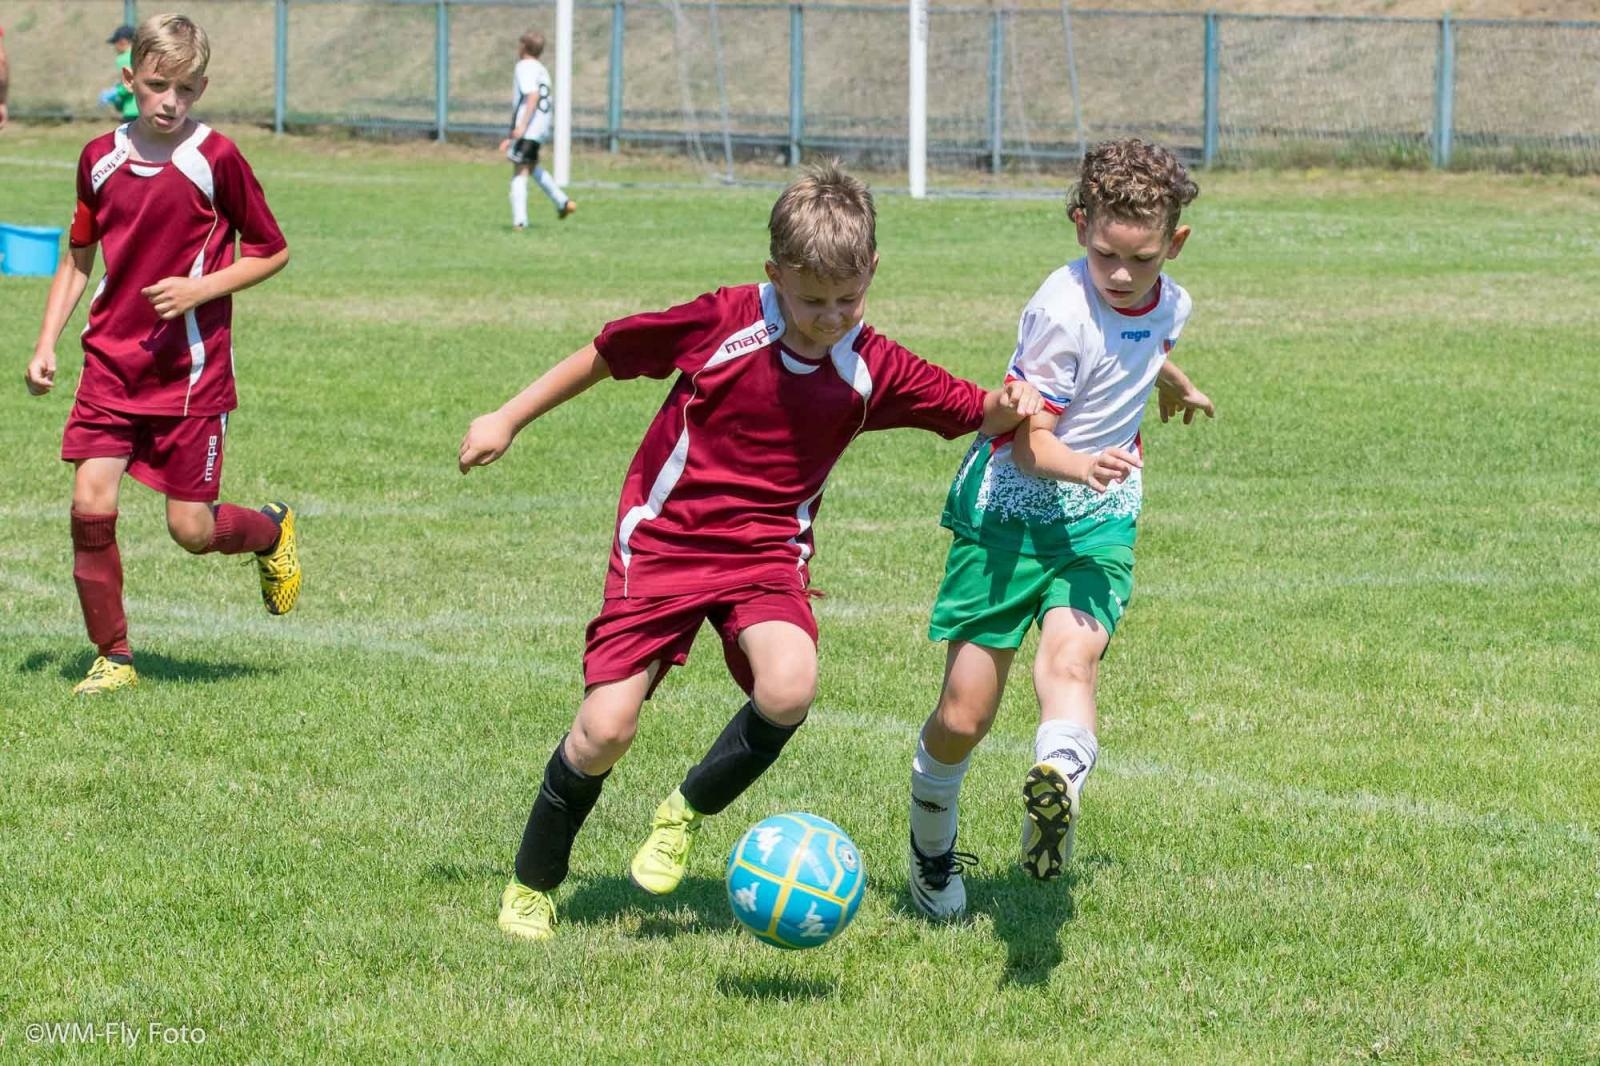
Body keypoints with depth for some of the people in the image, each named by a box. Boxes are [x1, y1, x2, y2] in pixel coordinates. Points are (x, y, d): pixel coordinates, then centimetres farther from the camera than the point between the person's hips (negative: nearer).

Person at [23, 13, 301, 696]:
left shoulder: (216, 160, -8)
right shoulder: (101, 159, 4)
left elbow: (271, 251, 0)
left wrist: (200, 289, -14)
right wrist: (46, 344, 10)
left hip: (192, 370, -3)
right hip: (112, 364, 3)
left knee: (191, 529, -1)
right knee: (90, 505, -10)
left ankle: (271, 532, 33)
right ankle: (112, 657, 5)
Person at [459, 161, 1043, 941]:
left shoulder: (873, 370, -7)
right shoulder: (723, 323, -14)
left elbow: (973, 413, 1)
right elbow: (607, 355, -1)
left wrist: (1009, 406, -23)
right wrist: (508, 420, 5)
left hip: (766, 550, 2)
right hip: (663, 538, -2)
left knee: (789, 687, -28)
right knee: (605, 730, -10)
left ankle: (688, 812, 1)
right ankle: (531, 886, 16)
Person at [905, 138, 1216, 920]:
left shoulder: (1168, 305, 1)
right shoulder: (1062, 311, -20)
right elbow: (1027, 441, -20)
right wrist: (1082, 464, -41)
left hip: (1095, 522, 4)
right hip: (1009, 511, -4)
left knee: (1071, 656, -28)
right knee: (963, 717, -1)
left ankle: (1059, 779, -55)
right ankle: (931, 845, 27)